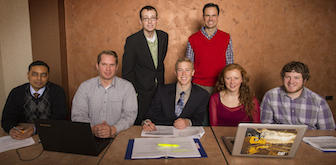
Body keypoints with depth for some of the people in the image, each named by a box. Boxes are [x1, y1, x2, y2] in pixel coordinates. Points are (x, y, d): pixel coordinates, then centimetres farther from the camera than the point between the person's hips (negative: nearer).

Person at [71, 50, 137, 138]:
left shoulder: (127, 87, 4)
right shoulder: (85, 87, 8)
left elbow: (130, 115, -5)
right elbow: (77, 115, 0)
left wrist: (112, 130, -22)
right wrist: (93, 128, -20)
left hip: (118, 136, -1)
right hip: (91, 136, 1)